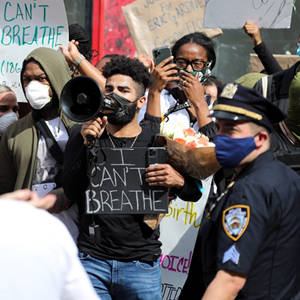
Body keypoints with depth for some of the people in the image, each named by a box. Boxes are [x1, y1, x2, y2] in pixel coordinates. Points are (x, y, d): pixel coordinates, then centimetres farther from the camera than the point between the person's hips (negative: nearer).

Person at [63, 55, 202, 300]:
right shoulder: (85, 135, 6)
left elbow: (196, 192, 6)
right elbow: (72, 192, -6)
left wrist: (177, 180, -16)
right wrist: (88, 146, -16)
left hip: (141, 264, 0)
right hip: (92, 260, 0)